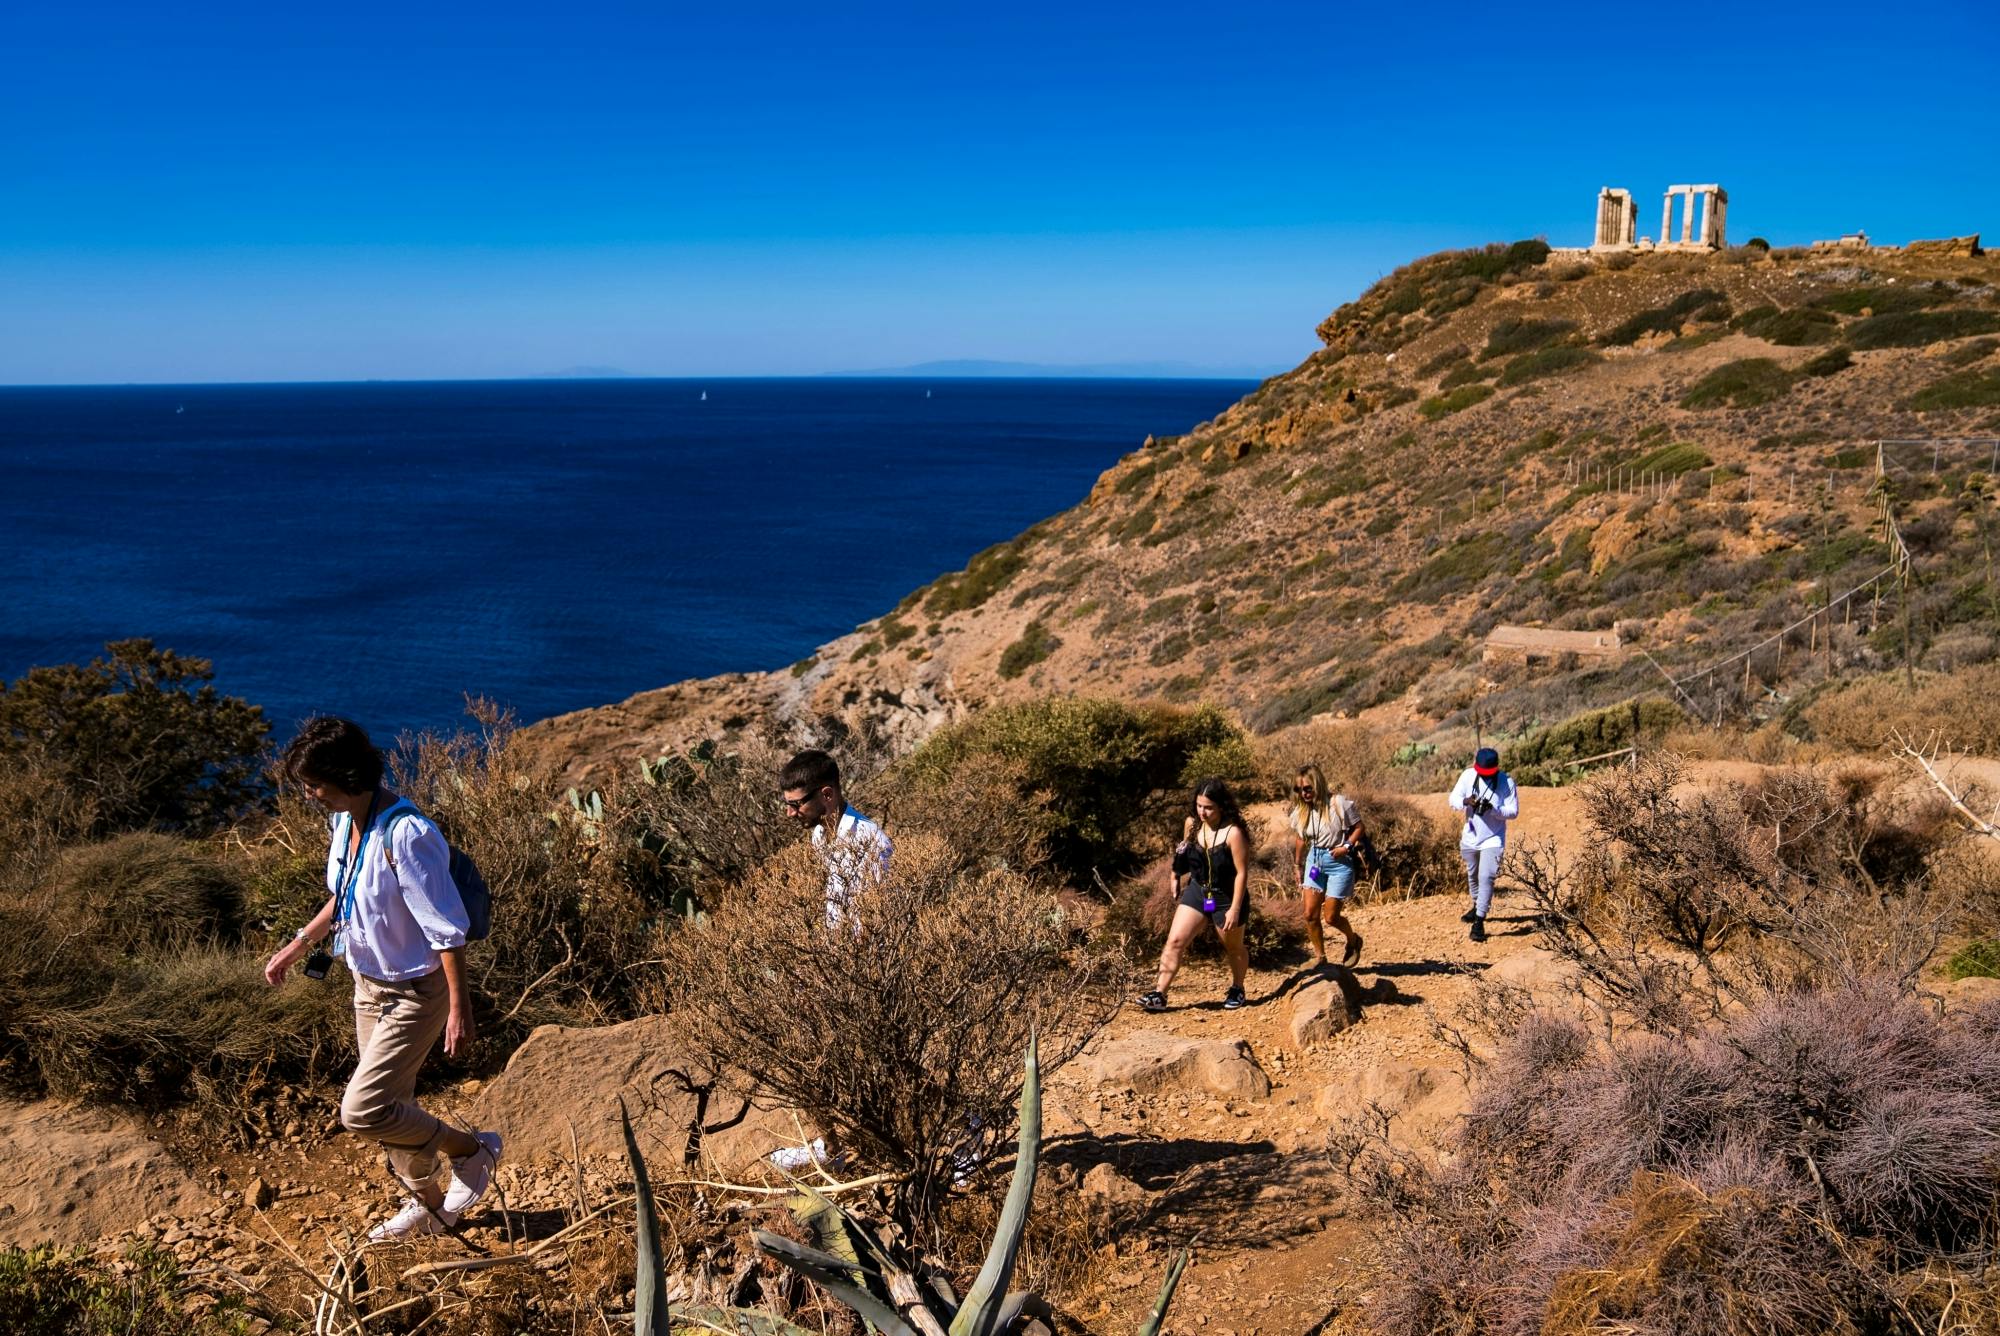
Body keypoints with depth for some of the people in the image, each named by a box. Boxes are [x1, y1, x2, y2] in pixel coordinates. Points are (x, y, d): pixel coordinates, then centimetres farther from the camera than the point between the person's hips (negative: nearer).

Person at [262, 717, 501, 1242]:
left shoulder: (406, 835, -29)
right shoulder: (346, 822, -1)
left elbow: (447, 928, -26)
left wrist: (459, 1008, -25)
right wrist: (296, 947, 23)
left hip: (415, 992, -9)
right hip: (369, 985, 9)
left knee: (362, 1110, -11)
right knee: (391, 1107, 17)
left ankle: (474, 1149, 9)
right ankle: (427, 1205, 38)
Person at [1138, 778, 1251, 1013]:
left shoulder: (1233, 833, -23)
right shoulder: (1191, 824, -6)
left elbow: (1242, 873, -20)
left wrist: (1235, 909, -21)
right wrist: (1175, 875, 0)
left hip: (1226, 898, -4)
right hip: (1197, 892, 4)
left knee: (1233, 947, 17)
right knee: (1175, 941, -6)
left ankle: (1237, 990, 42)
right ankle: (1159, 995, -4)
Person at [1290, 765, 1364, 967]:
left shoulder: (1340, 803, -16)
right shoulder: (1301, 810, 0)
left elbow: (1359, 827, -7)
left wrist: (1347, 846, -20)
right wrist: (1297, 865, 17)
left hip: (1339, 861, -5)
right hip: (1314, 860, 5)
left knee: (1331, 916, 0)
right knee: (1310, 914, 0)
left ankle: (1353, 940, 31)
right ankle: (1320, 958, 16)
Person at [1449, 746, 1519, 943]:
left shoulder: (1506, 782, -17)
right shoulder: (1468, 776, -10)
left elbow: (1513, 811, -14)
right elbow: (1453, 799, -7)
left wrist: (1492, 809, -31)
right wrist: (1465, 802, -30)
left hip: (1493, 839, -4)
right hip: (1470, 837, 5)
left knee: (1486, 877, -14)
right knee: (1472, 875, 22)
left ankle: (1479, 921, -10)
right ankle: (1477, 906, 47)